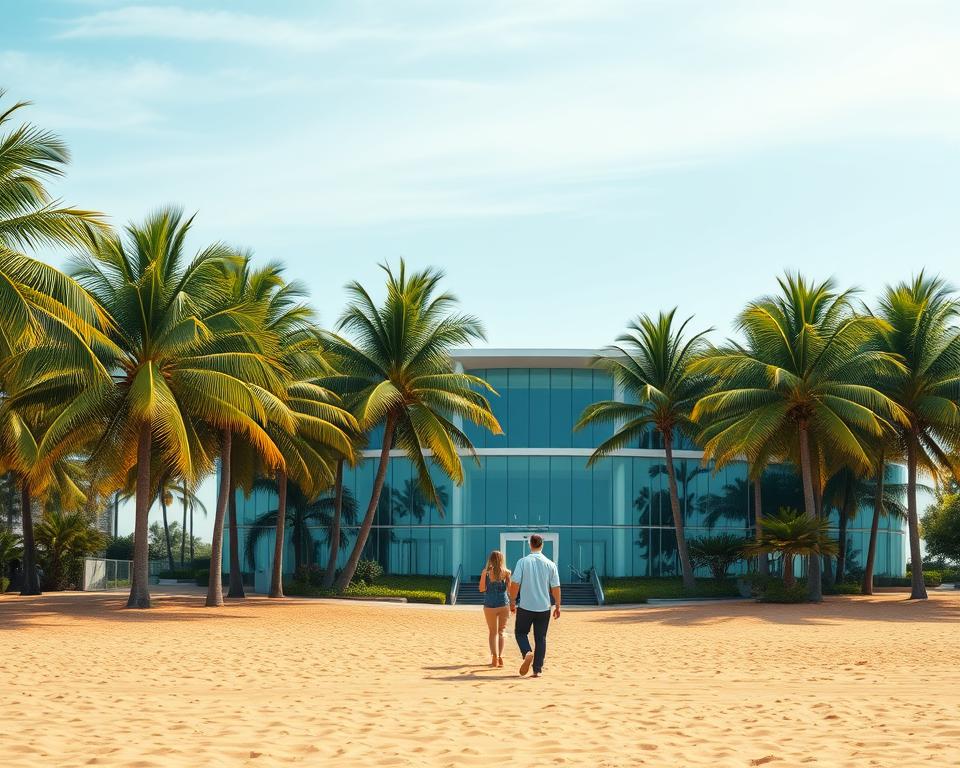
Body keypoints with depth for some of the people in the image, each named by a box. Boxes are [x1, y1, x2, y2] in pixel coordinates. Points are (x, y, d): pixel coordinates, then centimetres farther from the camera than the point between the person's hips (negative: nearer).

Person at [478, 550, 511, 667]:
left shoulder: (486, 572, -5)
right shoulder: (506, 572, -2)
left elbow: (482, 589, -6)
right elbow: (510, 589, 0)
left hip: (490, 605, -1)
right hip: (503, 604, 1)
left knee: (493, 632, 9)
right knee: (501, 631, 15)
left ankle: (495, 658, 0)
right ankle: (499, 657, 10)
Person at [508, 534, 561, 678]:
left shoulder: (523, 562, -5)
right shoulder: (550, 564, -1)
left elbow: (514, 583, -7)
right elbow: (556, 587, 0)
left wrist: (512, 602, 5)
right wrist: (557, 606, 10)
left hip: (525, 607, -2)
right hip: (544, 607, 2)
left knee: (520, 632, 15)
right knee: (540, 638, 11)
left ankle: (527, 653, -12)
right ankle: (537, 669, 8)